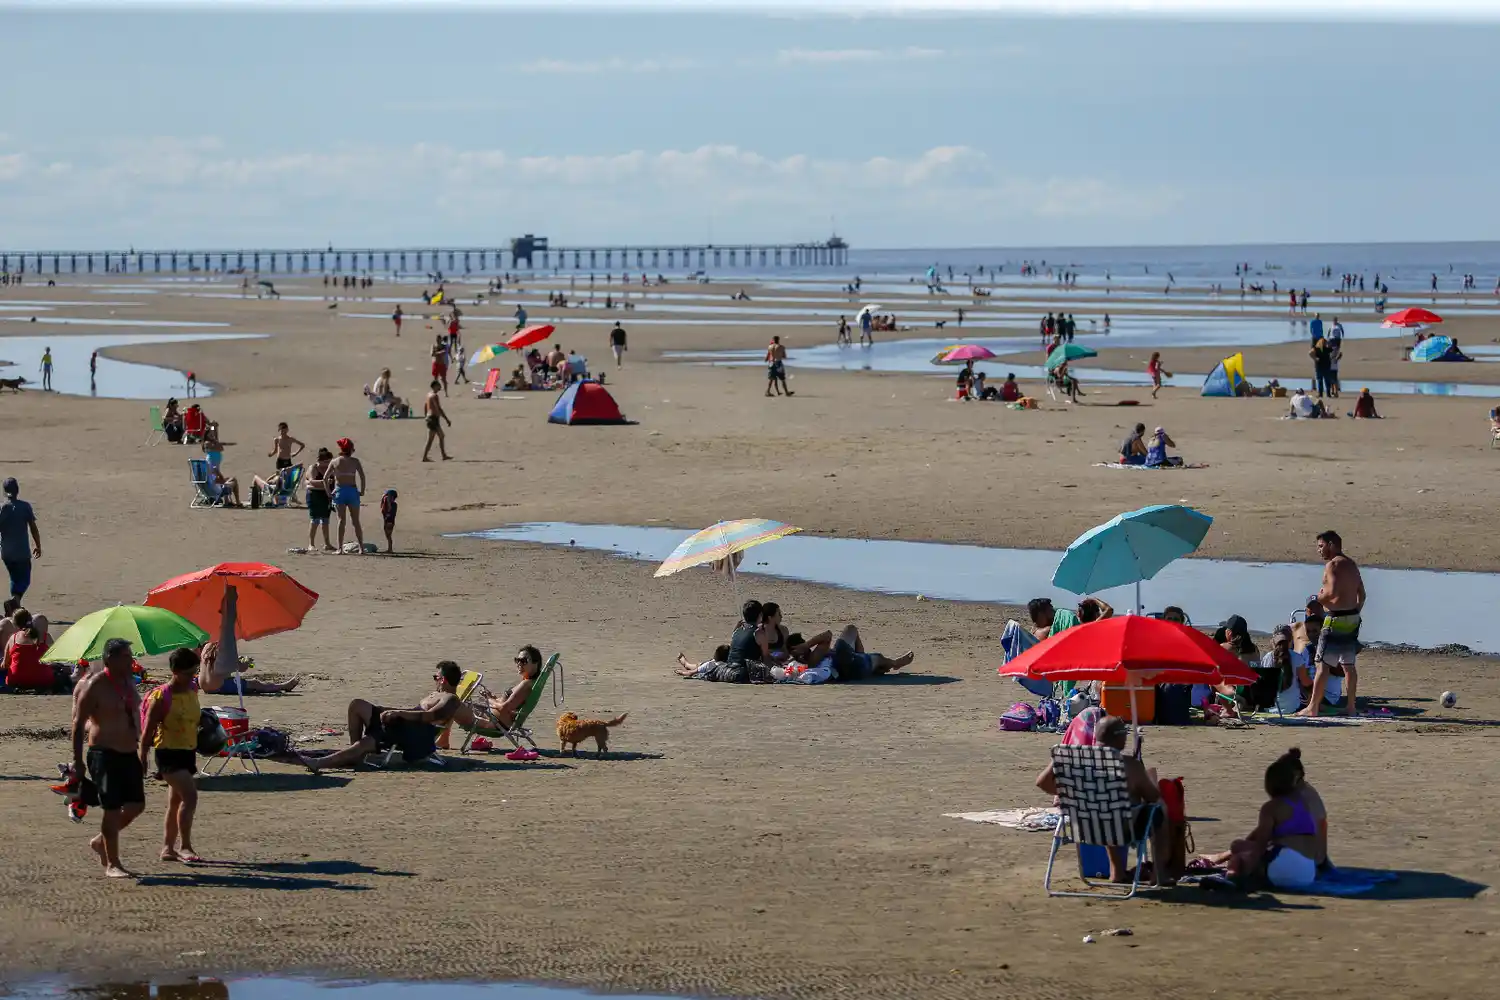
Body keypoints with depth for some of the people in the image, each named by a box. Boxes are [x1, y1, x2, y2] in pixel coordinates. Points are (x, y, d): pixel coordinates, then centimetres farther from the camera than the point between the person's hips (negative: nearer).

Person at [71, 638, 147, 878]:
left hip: (129, 754, 8)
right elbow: (78, 724, -12)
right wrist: (77, 760, -15)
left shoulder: (128, 682, 11)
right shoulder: (95, 685, -13)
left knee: (136, 805, 8)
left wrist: (139, 753, 21)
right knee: (112, 810, -6)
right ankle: (112, 865, 2)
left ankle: (101, 841, 28)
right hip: (105, 754, -8)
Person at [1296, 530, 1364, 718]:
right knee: (1348, 664, 13)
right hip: (1352, 618, 9)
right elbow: (1361, 594, 19)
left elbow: (1332, 592, -24)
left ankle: (1313, 707, -5)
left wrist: (1320, 598, -5)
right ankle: (1350, 706, 15)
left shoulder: (1332, 565, -13)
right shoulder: (1351, 564, 15)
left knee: (1322, 664, -6)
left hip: (1336, 619, -9)